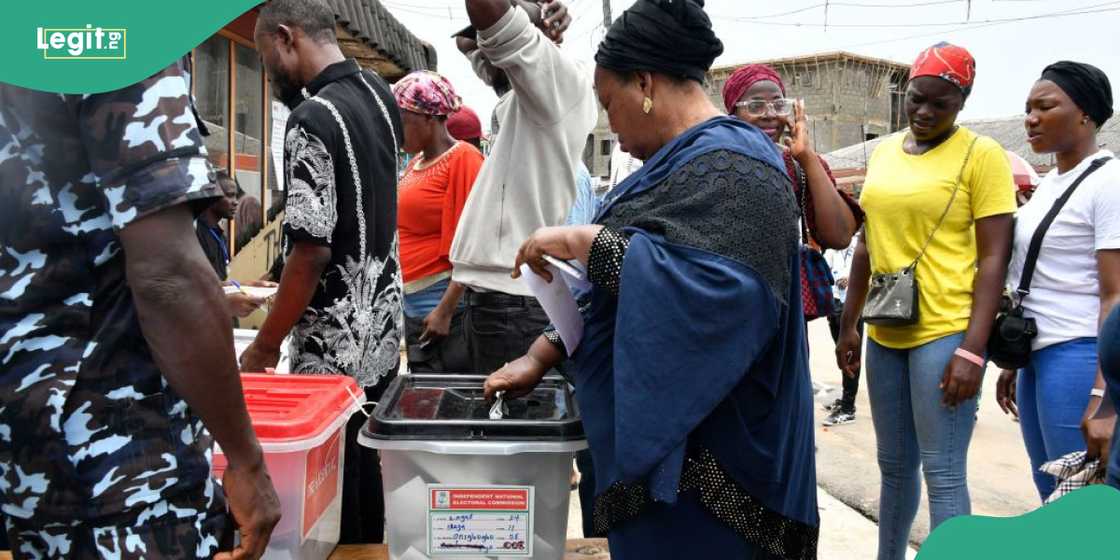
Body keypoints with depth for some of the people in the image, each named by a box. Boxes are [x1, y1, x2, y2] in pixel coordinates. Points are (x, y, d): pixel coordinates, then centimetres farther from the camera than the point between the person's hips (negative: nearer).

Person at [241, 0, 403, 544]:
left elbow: (310, 253, -23)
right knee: (364, 471, 20)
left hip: (334, 345, -8)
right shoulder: (381, 94, 6)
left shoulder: (312, 119, -19)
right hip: (381, 331, 9)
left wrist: (264, 346, -12)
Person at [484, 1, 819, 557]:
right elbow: (609, 287, 15)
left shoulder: (729, 167, -17)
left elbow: (711, 289, -32)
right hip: (658, 430, 9)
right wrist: (540, 356, 9)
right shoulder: (680, 163, 13)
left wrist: (583, 240, -25)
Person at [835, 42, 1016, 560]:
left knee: (943, 474, -2)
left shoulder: (982, 155, -6)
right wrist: (848, 324, 15)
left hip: (946, 333, -6)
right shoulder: (883, 152, 12)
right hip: (885, 333, 6)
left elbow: (994, 258, -9)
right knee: (894, 465, 17)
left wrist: (972, 349, -16)